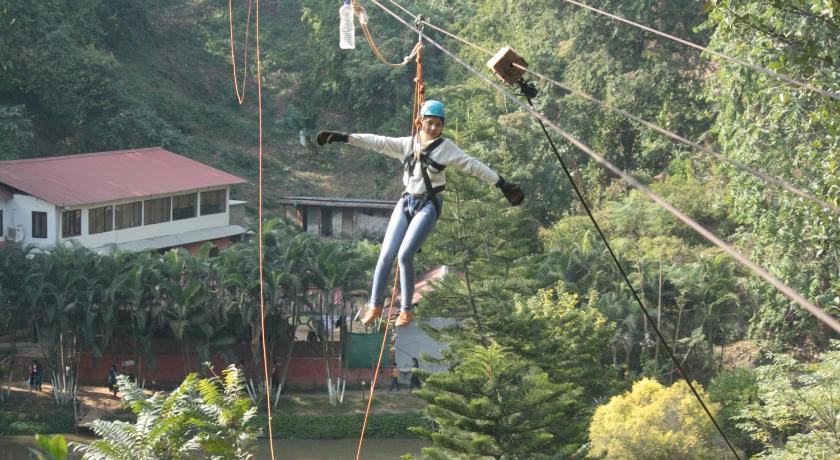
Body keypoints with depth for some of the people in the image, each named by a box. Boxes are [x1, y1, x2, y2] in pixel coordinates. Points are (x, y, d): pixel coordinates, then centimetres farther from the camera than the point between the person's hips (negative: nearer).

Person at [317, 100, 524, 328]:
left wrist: (501, 183, -7)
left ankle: (406, 310, -4)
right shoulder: (407, 144, 7)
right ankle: (375, 306, 13)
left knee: (405, 255, -17)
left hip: (428, 206, -4)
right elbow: (377, 142, 3)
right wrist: (343, 137, -2)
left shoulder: (446, 148, -2)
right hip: (406, 203, 4)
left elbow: (473, 166, -3)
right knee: (386, 255, -2)